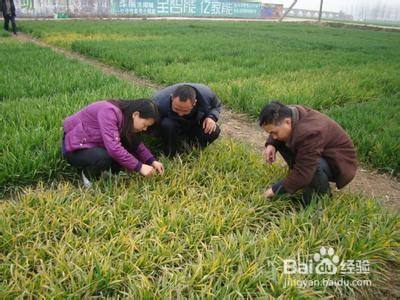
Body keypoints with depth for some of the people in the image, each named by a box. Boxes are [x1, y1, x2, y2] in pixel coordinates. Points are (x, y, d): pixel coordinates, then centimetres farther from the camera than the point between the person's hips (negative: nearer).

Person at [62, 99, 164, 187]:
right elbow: (113, 148, -37)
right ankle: (88, 174, -5)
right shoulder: (109, 112, -29)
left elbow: (136, 143, 2)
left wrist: (152, 161, -12)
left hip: (94, 145, 8)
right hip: (74, 148, -7)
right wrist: (139, 167, -33)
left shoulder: (125, 117, -3)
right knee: (104, 158, -36)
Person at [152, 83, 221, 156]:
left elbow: (216, 106, -4)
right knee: (167, 125, -38)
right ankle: (170, 155, -12)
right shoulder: (159, 102, -37)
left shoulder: (206, 95, -28)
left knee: (214, 131, -27)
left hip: (194, 124, 2)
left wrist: (211, 117, -26)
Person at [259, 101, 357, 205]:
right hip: (319, 153, 8)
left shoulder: (308, 133, -37)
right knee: (280, 141, -4)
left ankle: (323, 195, -8)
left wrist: (275, 190, -24)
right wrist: (271, 144, -13)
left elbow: (302, 174, -35)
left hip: (340, 164, -8)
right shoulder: (288, 114, -13)